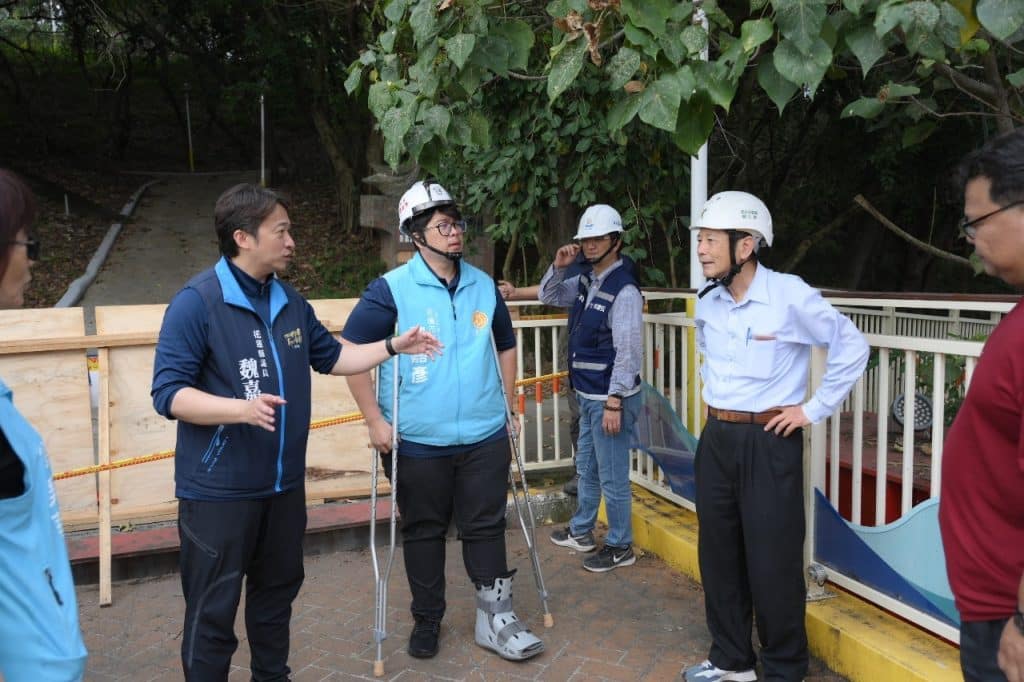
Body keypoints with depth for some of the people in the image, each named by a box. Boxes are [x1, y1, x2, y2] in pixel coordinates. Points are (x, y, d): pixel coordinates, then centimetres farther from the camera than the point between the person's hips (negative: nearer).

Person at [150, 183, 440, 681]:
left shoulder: (290, 303, 7)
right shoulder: (196, 303, -15)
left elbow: (331, 356, 20)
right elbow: (168, 392, -19)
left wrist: (394, 346, 12)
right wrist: (241, 408, -34)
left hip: (284, 483, 7)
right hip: (218, 489, -7)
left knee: (277, 591, 22)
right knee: (213, 610, 5)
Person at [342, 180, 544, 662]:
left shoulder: (484, 286, 5)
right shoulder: (391, 289, -9)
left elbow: (505, 346, 17)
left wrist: (506, 406, 13)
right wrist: (375, 420, -11)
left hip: (485, 437, 3)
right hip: (417, 440, -3)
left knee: (486, 527, 8)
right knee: (424, 531, 12)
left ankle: (495, 620, 23)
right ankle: (427, 620, 31)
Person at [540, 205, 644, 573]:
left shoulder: (624, 290, -19)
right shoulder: (586, 282, 7)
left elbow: (628, 352, -21)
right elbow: (549, 296, 22)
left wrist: (614, 403, -21)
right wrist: (558, 266, 2)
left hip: (609, 397, -9)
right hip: (587, 394, 9)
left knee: (612, 475, 3)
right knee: (586, 467, 23)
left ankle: (620, 547, 19)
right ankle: (581, 531, 40)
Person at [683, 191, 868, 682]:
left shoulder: (790, 296, -14)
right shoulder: (708, 302, 4)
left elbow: (852, 346, -8)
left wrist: (814, 408, -8)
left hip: (770, 441, -6)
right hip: (716, 438, 6)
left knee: (772, 560, 2)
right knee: (718, 552, 13)